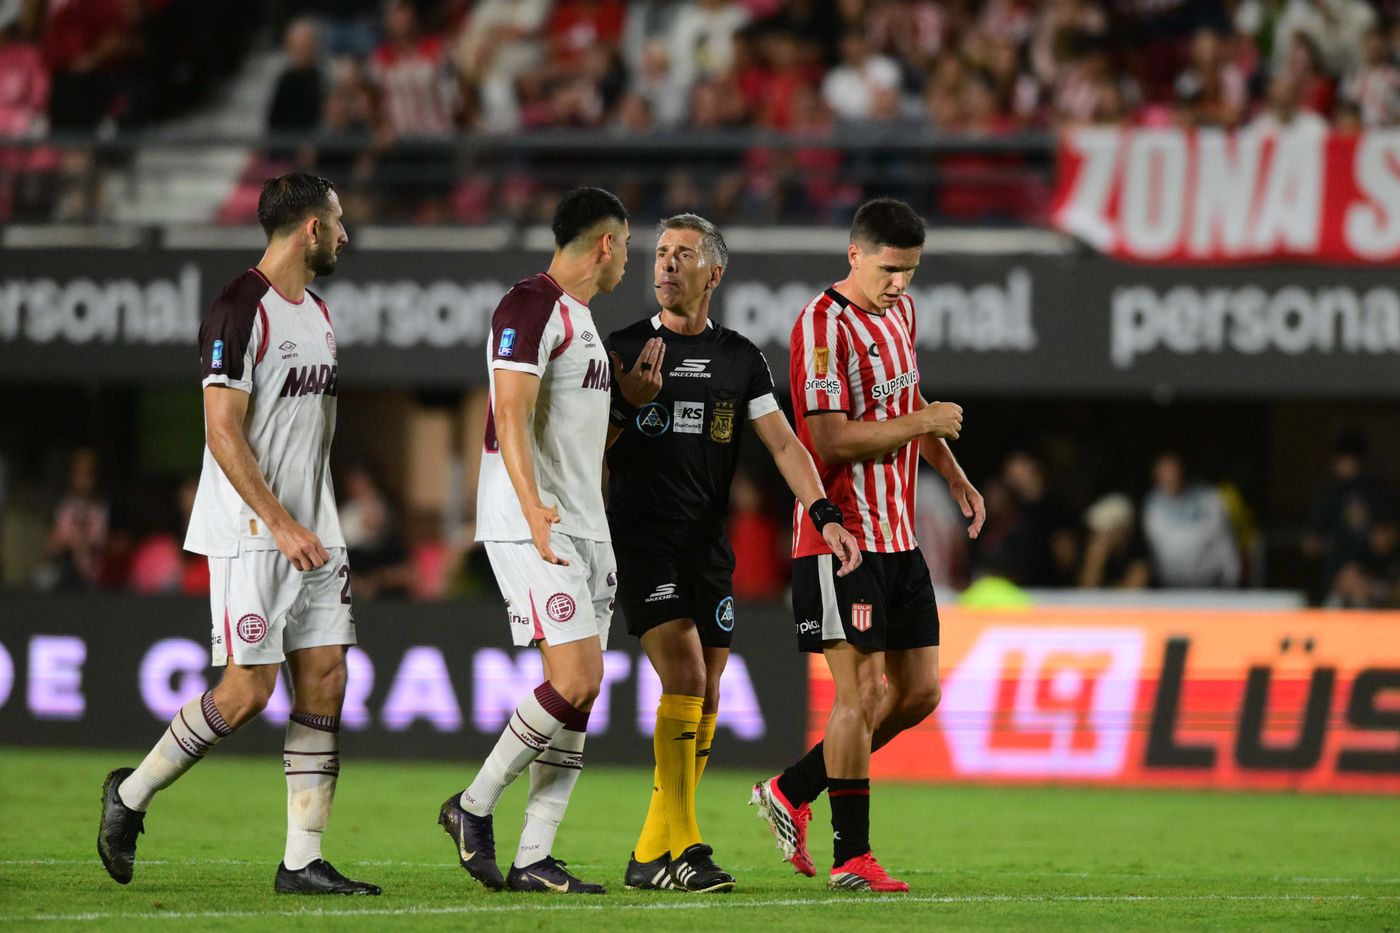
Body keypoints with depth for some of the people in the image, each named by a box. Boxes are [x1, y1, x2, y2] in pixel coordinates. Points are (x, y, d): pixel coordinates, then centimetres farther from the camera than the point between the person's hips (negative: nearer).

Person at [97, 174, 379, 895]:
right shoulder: (239, 313, -13)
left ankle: (303, 861, 2)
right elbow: (223, 433, -18)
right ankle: (131, 794, 10)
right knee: (248, 689, -9)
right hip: (250, 534, -9)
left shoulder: (317, 313, 15)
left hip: (313, 536, 9)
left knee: (324, 680, 1)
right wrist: (281, 525, -21)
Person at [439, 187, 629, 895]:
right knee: (574, 682, -16)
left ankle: (533, 859, 4)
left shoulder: (580, 317, 20)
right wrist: (533, 508, -31)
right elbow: (511, 416, -20)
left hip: (584, 532, 10)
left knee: (581, 693, 3)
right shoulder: (531, 307, -11)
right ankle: (474, 806, -1)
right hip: (531, 531, -10)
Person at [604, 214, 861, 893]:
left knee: (704, 704, 4)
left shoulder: (740, 359, 10)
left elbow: (782, 443, 6)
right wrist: (630, 405, -17)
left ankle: (651, 855, 14)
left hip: (708, 549, 5)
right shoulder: (623, 349, 1)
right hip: (640, 543, -5)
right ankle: (682, 846, -17)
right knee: (684, 675, -19)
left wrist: (825, 515, -6)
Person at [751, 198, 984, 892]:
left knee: (918, 692, 8)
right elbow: (832, 440, -21)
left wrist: (953, 475, 21)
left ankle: (790, 793, 20)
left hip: (897, 538, 9)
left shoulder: (899, 312, 13)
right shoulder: (823, 326, -15)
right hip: (840, 540, -9)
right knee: (862, 692, -10)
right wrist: (922, 424, -16)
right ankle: (851, 858, -3)